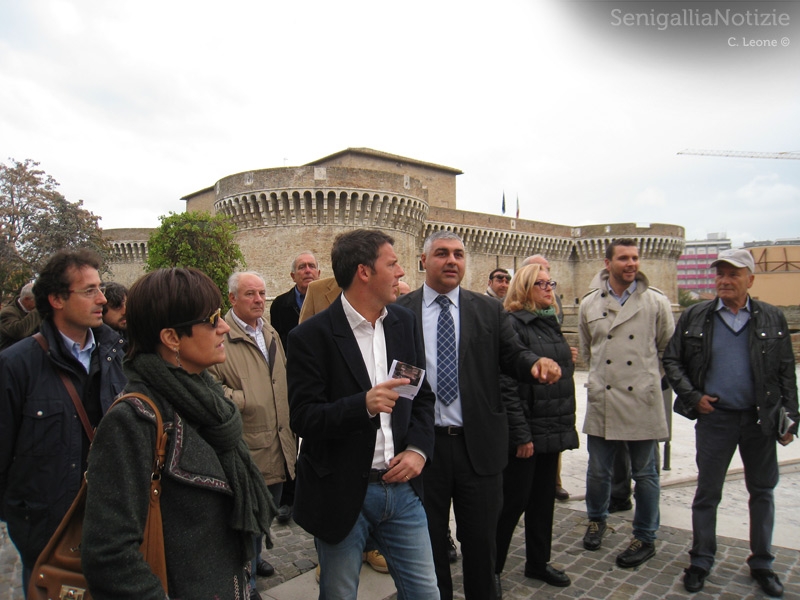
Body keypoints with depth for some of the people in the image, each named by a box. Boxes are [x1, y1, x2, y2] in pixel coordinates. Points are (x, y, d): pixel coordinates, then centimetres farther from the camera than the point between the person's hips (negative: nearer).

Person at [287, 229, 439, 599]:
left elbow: (423, 395, 10)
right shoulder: (312, 336, -13)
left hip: (401, 485, 4)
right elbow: (302, 418, -15)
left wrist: (418, 449, -6)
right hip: (341, 493, -4)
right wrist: (363, 405, -30)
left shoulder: (404, 322, 5)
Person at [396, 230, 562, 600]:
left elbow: (513, 356, 0)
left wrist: (536, 364, -23)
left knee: (481, 539, 14)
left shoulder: (489, 310, 4)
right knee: (428, 541, 17)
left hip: (478, 444, 1)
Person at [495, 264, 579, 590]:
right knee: (513, 500, 2)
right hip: (526, 433, -8)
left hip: (551, 430, 8)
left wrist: (566, 424, 16)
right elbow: (507, 386, -18)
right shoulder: (513, 325, -13)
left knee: (544, 498, 17)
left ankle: (538, 562, 33)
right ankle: (490, 568, 19)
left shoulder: (550, 324, 14)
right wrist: (521, 435, -20)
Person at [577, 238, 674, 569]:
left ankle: (645, 538, 26)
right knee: (598, 470, 12)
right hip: (601, 401, 2)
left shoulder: (656, 302, -3)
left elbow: (668, 349, 8)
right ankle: (597, 519, 37)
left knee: (644, 474, 10)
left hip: (642, 401, -1)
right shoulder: (589, 304, 3)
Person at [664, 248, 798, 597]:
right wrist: (692, 396, -6)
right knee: (707, 493, 7)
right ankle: (701, 562, 22)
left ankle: (761, 563, 31)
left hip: (761, 418, 2)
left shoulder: (772, 319, 2)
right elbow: (672, 360, 4)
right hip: (715, 417, -1)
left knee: (762, 492, 13)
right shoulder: (695, 317, -1)